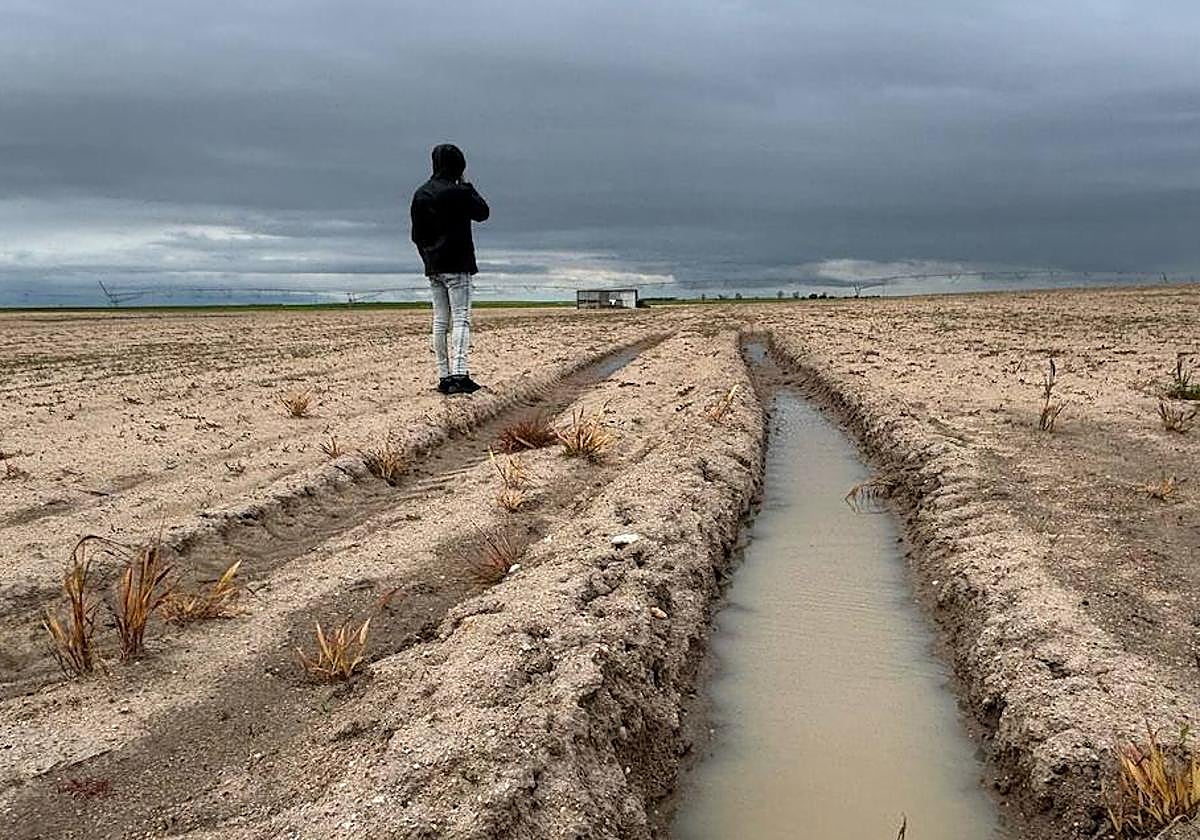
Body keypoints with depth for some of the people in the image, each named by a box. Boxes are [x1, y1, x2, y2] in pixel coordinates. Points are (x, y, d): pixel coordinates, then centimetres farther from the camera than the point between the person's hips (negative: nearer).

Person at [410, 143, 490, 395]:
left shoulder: (420, 194, 9)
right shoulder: (459, 192, -12)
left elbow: (417, 234, 13)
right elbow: (483, 213, 4)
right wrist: (468, 187, 12)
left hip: (433, 267, 6)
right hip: (457, 265, -6)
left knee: (440, 322, 8)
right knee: (461, 319, -8)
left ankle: (444, 377, 9)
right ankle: (459, 374, -18)